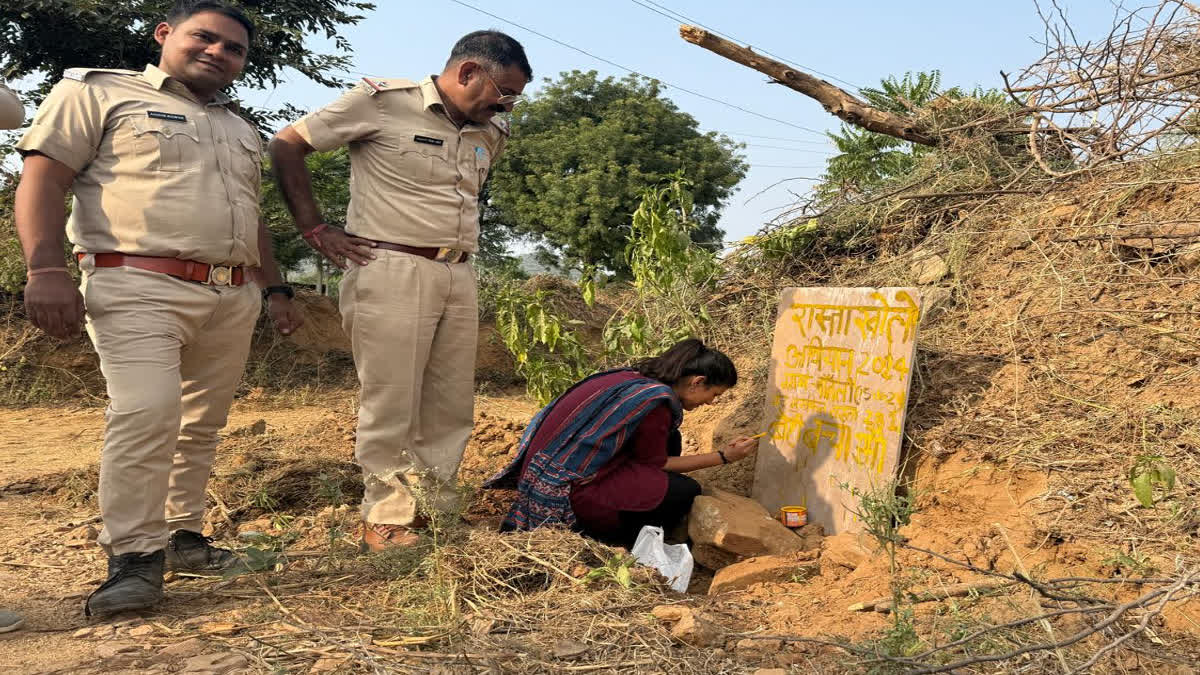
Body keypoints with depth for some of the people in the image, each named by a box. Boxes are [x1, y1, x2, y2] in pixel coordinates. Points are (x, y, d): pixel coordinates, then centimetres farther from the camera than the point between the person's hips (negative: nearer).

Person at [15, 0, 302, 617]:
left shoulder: (241, 130, 26)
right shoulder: (98, 93, 6)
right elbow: (42, 177, -3)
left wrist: (275, 289, 23)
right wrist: (46, 269, -16)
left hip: (233, 299, 7)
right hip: (141, 288, -6)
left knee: (201, 423, 7)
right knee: (147, 411, -20)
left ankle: (183, 535, 18)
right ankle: (134, 556, -12)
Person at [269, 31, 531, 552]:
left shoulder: (491, 135, 14)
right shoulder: (381, 100, -6)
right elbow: (287, 145, -2)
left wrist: (461, 239, 15)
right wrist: (316, 230, -5)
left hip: (458, 278, 7)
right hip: (392, 273, -6)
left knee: (452, 405, 8)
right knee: (391, 404, -2)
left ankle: (433, 507, 21)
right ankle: (384, 518, 11)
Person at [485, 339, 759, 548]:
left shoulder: (635, 376, 8)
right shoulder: (656, 400, -18)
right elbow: (657, 463, -4)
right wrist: (724, 457, 3)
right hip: (567, 493, -9)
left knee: (669, 441, 13)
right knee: (685, 492, -9)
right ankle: (593, 534, -3)